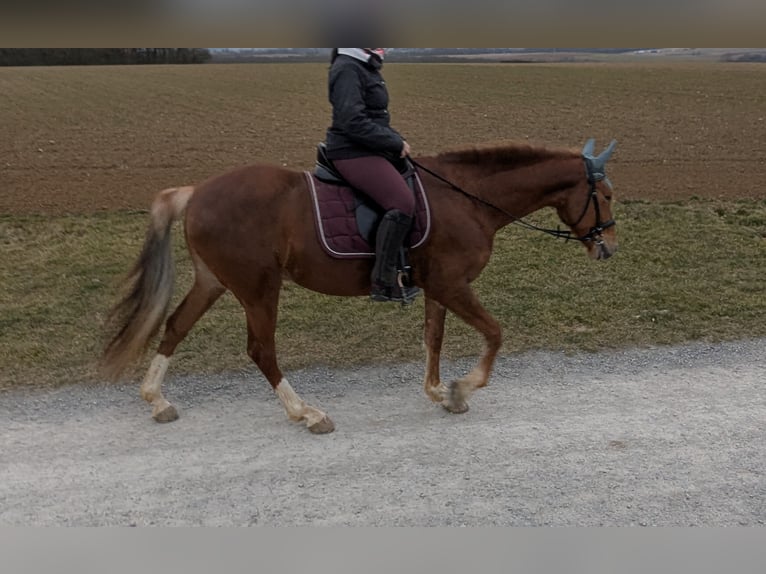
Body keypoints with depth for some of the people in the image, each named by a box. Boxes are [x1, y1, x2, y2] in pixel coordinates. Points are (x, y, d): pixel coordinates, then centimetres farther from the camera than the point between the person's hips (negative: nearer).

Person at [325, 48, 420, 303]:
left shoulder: (366, 67, 17)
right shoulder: (347, 68, -15)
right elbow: (352, 122, -24)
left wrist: (397, 140, 7)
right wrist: (395, 142, -18)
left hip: (369, 149, 11)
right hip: (353, 153, -11)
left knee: (412, 181, 17)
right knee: (402, 203, -22)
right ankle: (383, 282, -16)